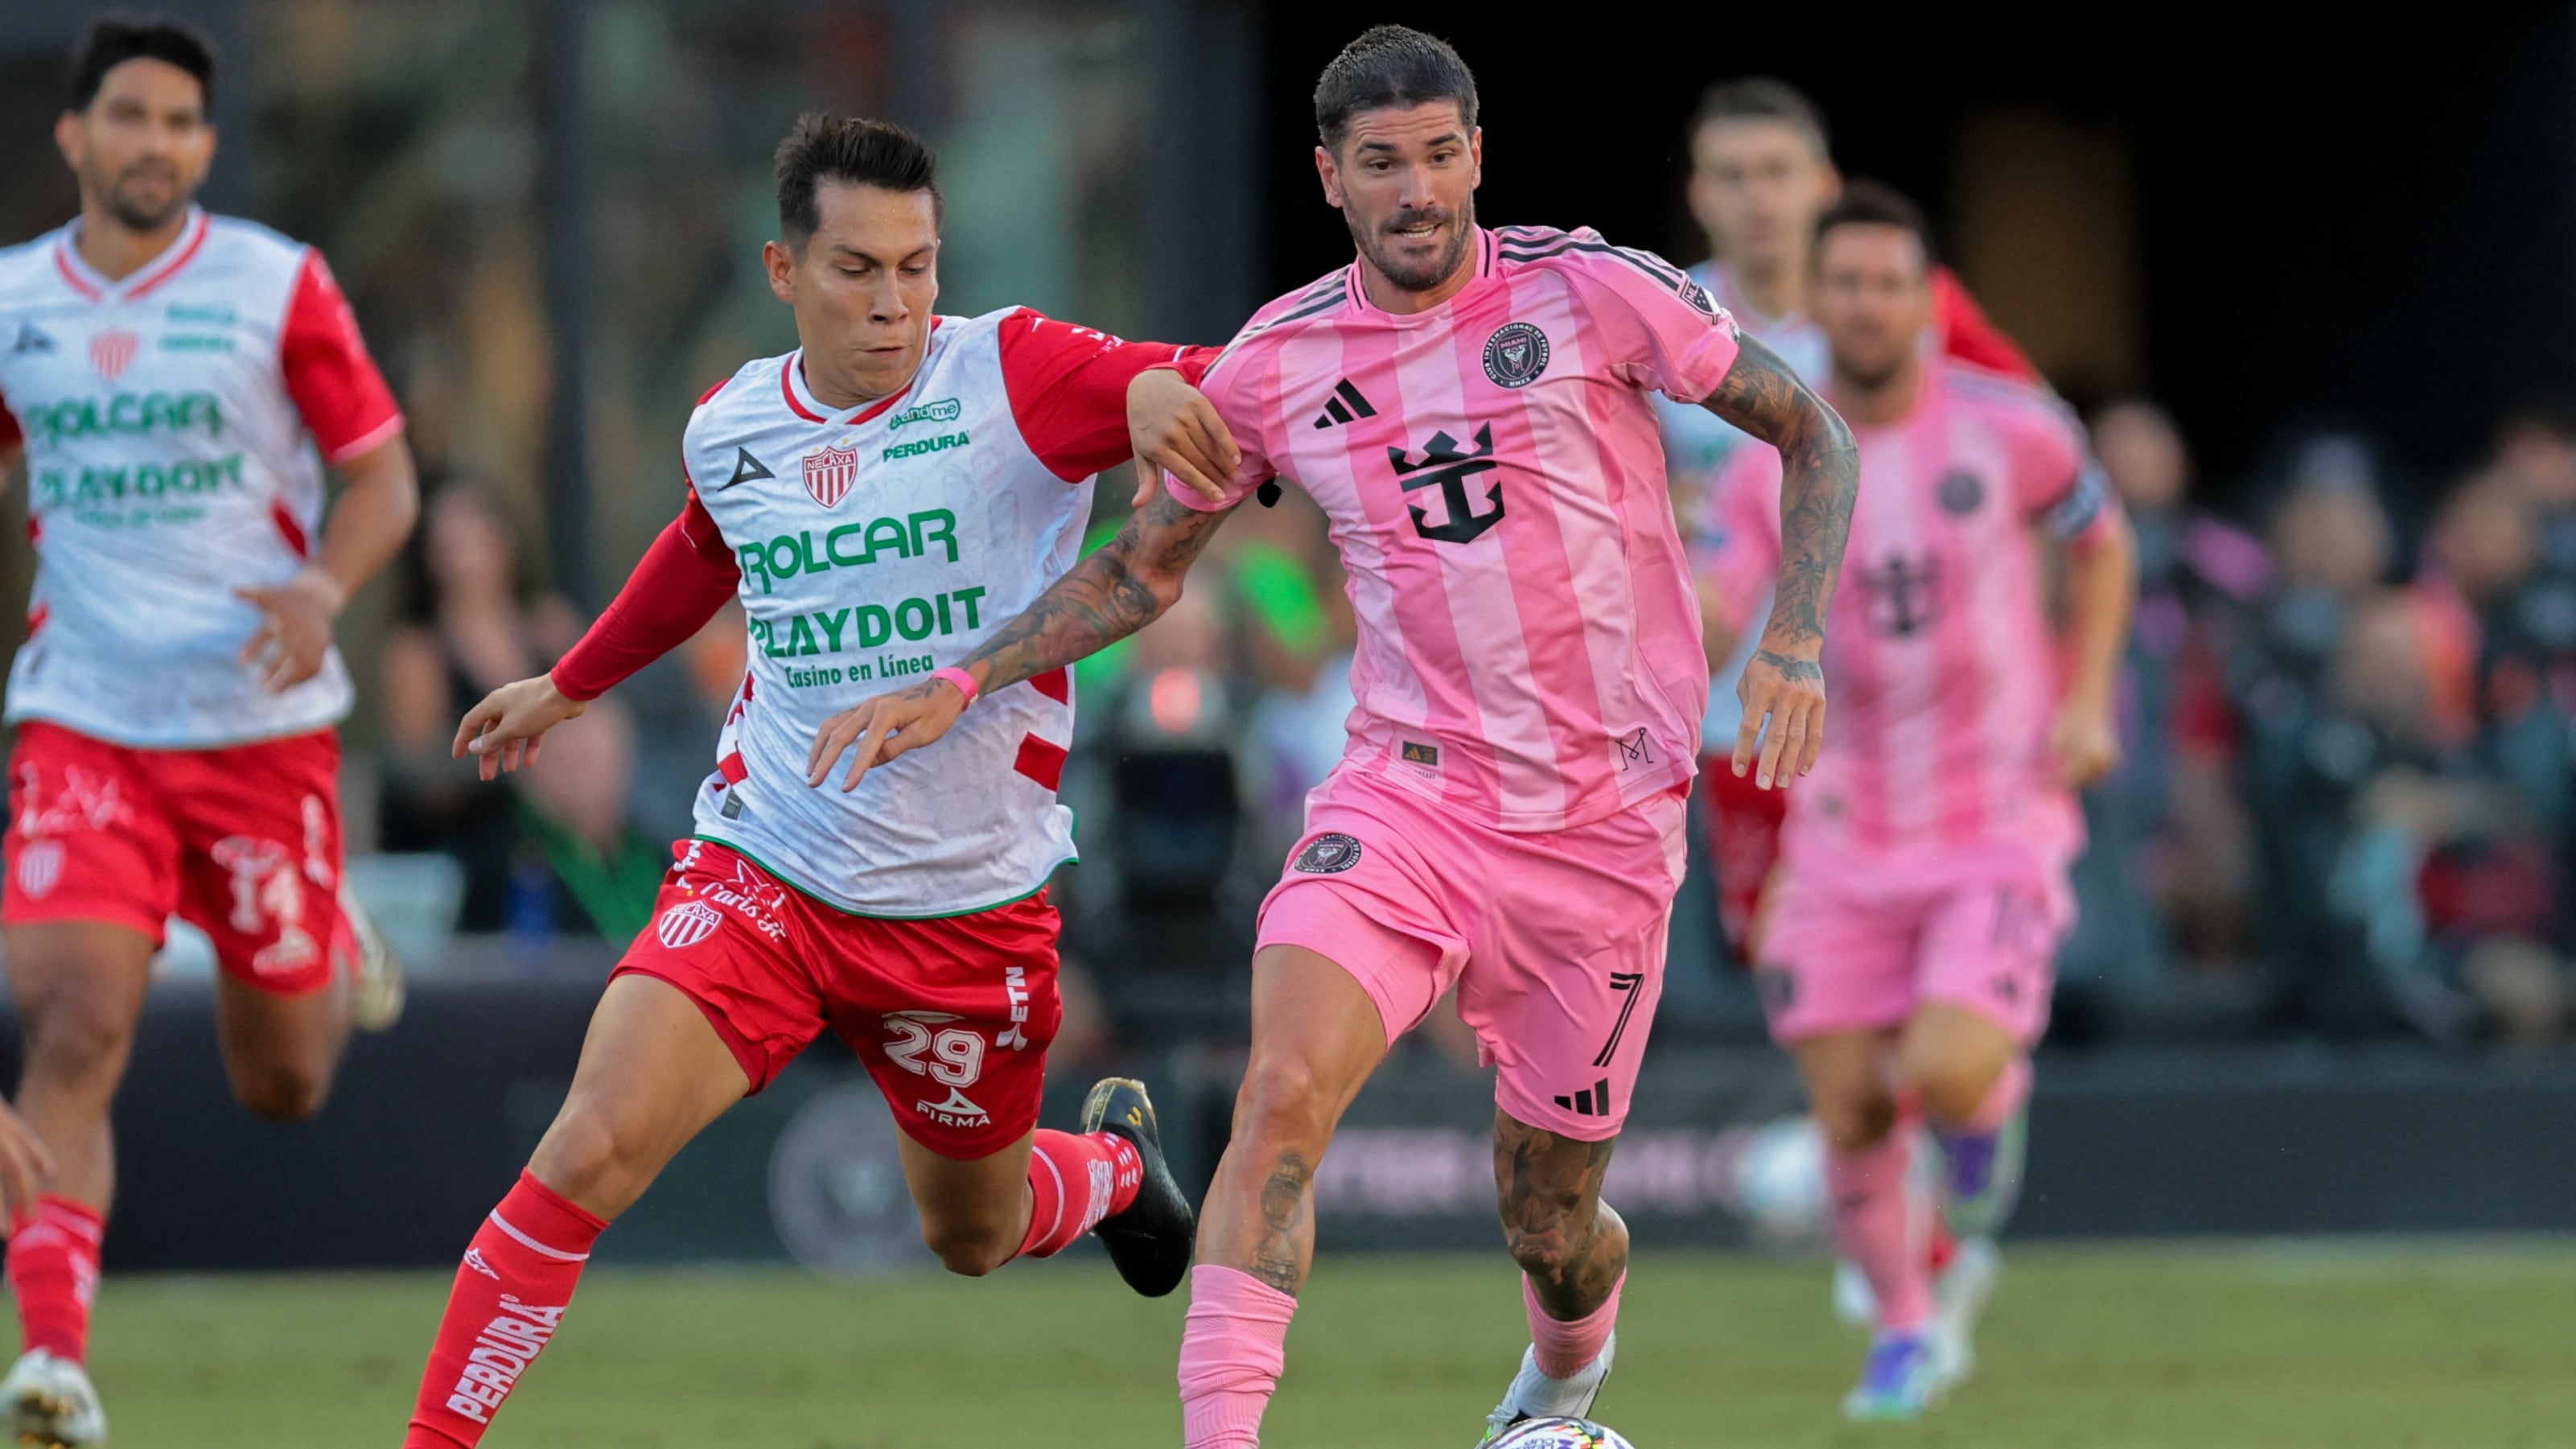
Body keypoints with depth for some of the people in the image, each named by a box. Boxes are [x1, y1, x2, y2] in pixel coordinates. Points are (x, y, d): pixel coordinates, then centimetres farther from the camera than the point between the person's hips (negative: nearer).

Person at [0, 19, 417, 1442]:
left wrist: (322, 590, -19)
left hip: (262, 725, -1)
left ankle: (333, 958, 46)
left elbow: (384, 478, 0)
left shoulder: (279, 287, -4)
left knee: (280, 1085, 10)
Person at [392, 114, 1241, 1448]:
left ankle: (1113, 1160, 53)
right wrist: (570, 686, 37)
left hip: (971, 904, -1)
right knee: (594, 1148, -21)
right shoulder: (728, 430, 1)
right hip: (762, 874, 1)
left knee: (973, 1239, 17)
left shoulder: (1008, 377, -12)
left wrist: (1156, 389, -48)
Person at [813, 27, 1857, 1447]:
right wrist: (956, 688, 6)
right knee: (1282, 1091, -25)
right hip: (1405, 798, 1)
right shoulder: (1278, 361, 1)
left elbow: (1810, 434, 2)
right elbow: (1144, 568, 16)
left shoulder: (1590, 290, -7)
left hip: (1603, 822, -1)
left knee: (1549, 1230, 8)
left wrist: (1792, 647, -11)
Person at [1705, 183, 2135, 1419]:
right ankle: (1905, 1331, 24)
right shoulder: (1768, 471, -3)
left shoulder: (2011, 433, -7)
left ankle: (1996, 1086, 18)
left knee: (1944, 1079, -21)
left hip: (2001, 821, -2)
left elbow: (2102, 544, 11)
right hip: (1846, 840, 2)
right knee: (1850, 1117, -1)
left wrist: (2087, 701, 0)